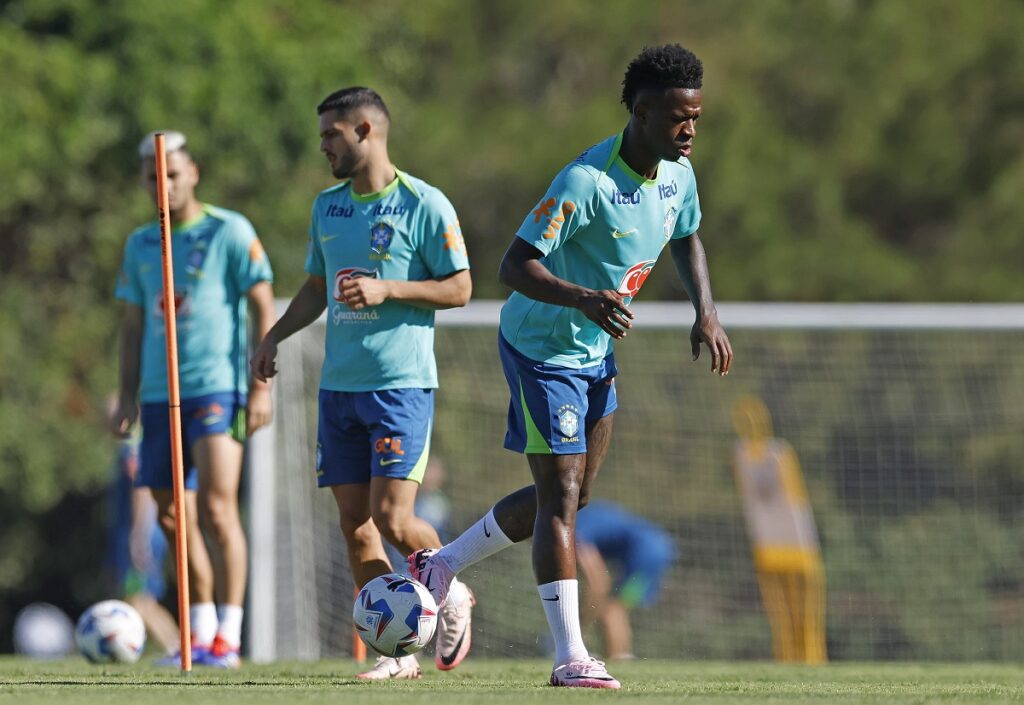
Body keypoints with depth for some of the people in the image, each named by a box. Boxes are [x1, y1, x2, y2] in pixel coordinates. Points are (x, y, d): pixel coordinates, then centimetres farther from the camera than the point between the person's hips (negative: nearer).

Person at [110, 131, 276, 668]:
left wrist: (262, 387, -10)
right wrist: (128, 396, 13)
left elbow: (264, 308, -3)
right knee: (173, 519, 7)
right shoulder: (141, 246, 15)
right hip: (159, 396, 6)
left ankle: (228, 638, -12)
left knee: (217, 507, -14)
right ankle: (201, 635, 17)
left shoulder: (228, 232, -2)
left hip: (217, 387, -6)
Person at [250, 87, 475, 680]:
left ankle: (453, 596, 15)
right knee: (354, 521, 1)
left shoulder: (424, 204, -6)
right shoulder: (327, 206, 14)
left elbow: (460, 288, -6)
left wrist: (385, 289, -17)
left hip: (402, 383, -6)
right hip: (340, 384, 6)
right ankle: (396, 651, 7)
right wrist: (276, 336, 11)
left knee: (392, 518, -13)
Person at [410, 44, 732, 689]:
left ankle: (442, 566, 33)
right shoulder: (586, 182, -28)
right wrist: (583, 299, -44)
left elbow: (687, 239, 19)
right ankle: (571, 658, -8)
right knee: (561, 496, -10)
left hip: (595, 353, 9)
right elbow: (514, 266, -29)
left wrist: (707, 312, 4)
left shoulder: (677, 176, -3)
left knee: (571, 495, 16)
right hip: (542, 350, -9)